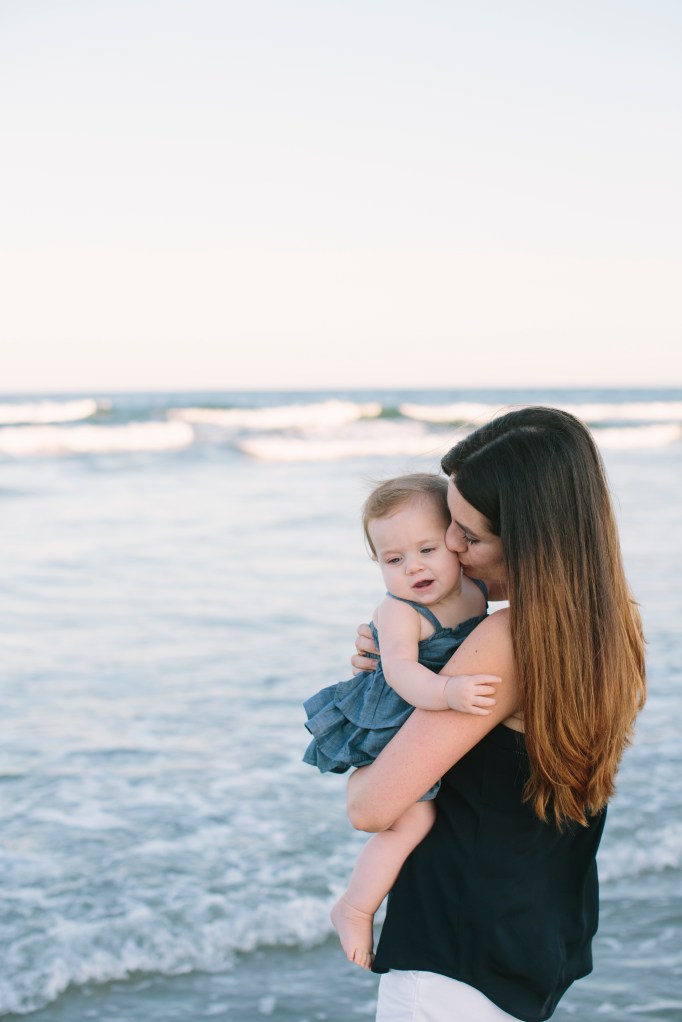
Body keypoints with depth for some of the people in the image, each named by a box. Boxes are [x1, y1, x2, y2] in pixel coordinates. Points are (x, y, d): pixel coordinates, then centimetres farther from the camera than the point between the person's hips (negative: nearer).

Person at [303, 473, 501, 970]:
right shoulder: (399, 613, -24)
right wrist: (448, 691, -55)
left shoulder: (477, 590, -1)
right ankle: (355, 908, -6)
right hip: (394, 730, -8)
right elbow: (400, 670, -41)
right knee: (413, 817, -21)